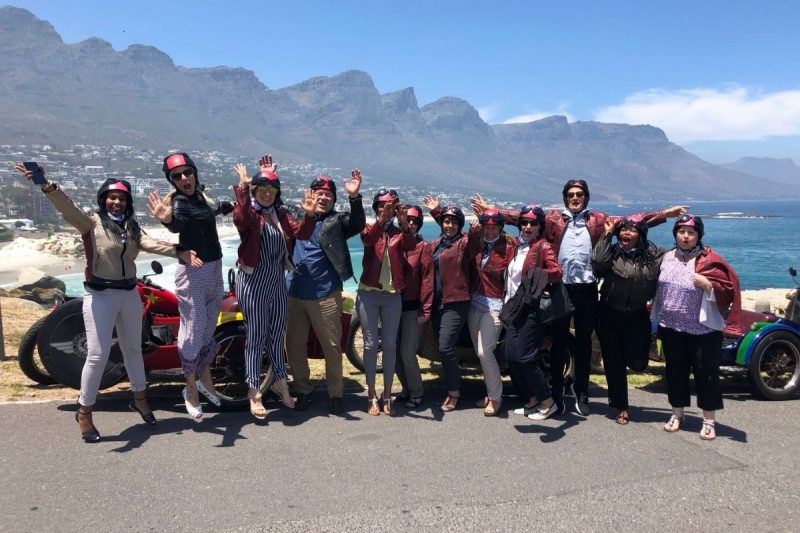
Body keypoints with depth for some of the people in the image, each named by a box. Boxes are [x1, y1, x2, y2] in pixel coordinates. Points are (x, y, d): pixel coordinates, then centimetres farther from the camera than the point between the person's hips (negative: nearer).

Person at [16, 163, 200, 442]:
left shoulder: (131, 226, 7)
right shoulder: (92, 222, -6)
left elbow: (150, 243, -10)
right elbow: (67, 207, -23)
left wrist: (178, 252, -29)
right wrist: (47, 186, -42)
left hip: (129, 293, 5)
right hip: (99, 296, -5)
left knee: (133, 349, 17)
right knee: (98, 355, -5)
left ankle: (139, 398, 35)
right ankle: (84, 412, 12)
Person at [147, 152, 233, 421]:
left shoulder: (200, 193, 6)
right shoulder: (178, 201, -17)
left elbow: (216, 207, 29)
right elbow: (178, 223, -41)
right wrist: (168, 219, -61)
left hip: (215, 268, 8)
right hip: (192, 272, -8)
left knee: (209, 327, 18)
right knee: (193, 330, -2)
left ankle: (205, 378, 35)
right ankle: (191, 390, 13)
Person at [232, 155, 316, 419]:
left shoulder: (281, 214, 9)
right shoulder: (249, 212, -8)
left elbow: (301, 233, -2)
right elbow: (241, 218, -32)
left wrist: (309, 215, -19)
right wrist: (243, 186, -38)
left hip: (277, 280, 6)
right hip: (253, 281, -6)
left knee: (277, 333, 16)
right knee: (256, 336, 0)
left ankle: (280, 382, 32)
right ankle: (254, 392, 11)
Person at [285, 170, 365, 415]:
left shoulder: (337, 221, -1)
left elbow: (358, 225, -18)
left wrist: (354, 197, -33)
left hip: (325, 296, -3)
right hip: (294, 293, 4)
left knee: (332, 347, 5)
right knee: (294, 345, 12)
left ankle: (335, 394, 20)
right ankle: (302, 391, 28)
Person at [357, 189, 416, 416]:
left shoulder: (399, 233, 5)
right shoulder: (370, 229, 3)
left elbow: (410, 245, -17)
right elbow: (368, 239, -22)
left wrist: (404, 223, -36)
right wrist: (383, 218, -38)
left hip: (392, 296, 1)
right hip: (368, 294, -1)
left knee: (390, 345, 5)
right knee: (370, 344, 1)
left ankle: (387, 396, 14)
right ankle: (372, 396, 10)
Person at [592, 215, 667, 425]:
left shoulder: (653, 254, -2)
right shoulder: (612, 252, -7)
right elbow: (597, 261, -24)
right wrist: (607, 234, -19)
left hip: (638, 317, 1)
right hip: (610, 315, 0)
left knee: (637, 363, -7)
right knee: (614, 362, 6)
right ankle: (621, 407, 21)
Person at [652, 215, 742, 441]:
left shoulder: (709, 260, -10)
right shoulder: (667, 257, 6)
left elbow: (727, 289, -13)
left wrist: (707, 284, -27)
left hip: (703, 328, -4)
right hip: (671, 326, 5)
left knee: (705, 372, 3)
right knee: (675, 370, 12)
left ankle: (709, 421, 15)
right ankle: (677, 413, 27)